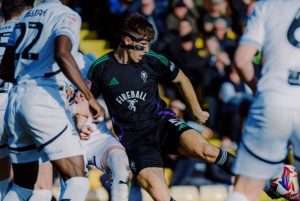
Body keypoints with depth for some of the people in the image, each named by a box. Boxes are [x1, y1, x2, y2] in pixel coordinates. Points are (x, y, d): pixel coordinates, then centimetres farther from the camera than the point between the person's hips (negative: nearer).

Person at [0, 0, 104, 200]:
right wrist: (90, 97, -20)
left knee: (23, 184, 18)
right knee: (77, 179, -8)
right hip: (43, 100, -7)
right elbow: (62, 54, -22)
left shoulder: (27, 17, 20)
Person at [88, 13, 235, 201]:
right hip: (132, 136, -1)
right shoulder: (101, 68, -3)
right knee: (149, 179, -31)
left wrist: (197, 111, 24)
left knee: (199, 146, -30)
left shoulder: (152, 60, -2)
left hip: (161, 122, 1)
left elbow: (181, 79, 16)